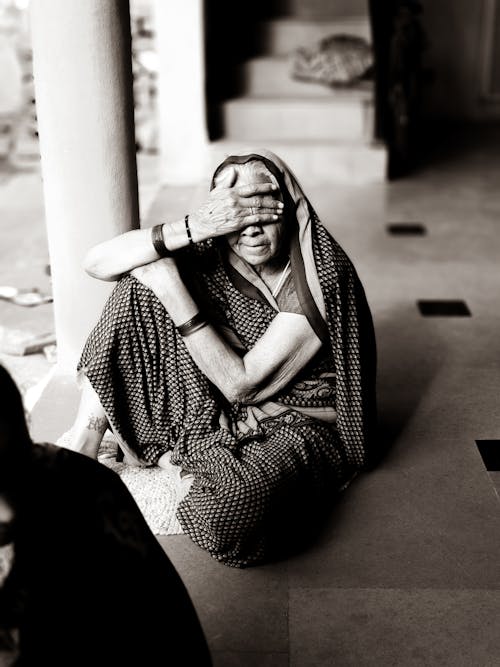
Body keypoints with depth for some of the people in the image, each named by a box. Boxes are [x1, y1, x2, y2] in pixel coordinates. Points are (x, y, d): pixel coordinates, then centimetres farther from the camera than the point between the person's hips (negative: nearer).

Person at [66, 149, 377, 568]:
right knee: (139, 286, -10)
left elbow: (240, 384, -22)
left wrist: (174, 292, -25)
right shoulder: (213, 257, -7)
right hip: (213, 408, 5)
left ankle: (184, 456, 0)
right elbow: (96, 263, -15)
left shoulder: (320, 279, -22)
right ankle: (80, 459, -4)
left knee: (223, 521, -38)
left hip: (295, 424, -5)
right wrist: (189, 229, -30)